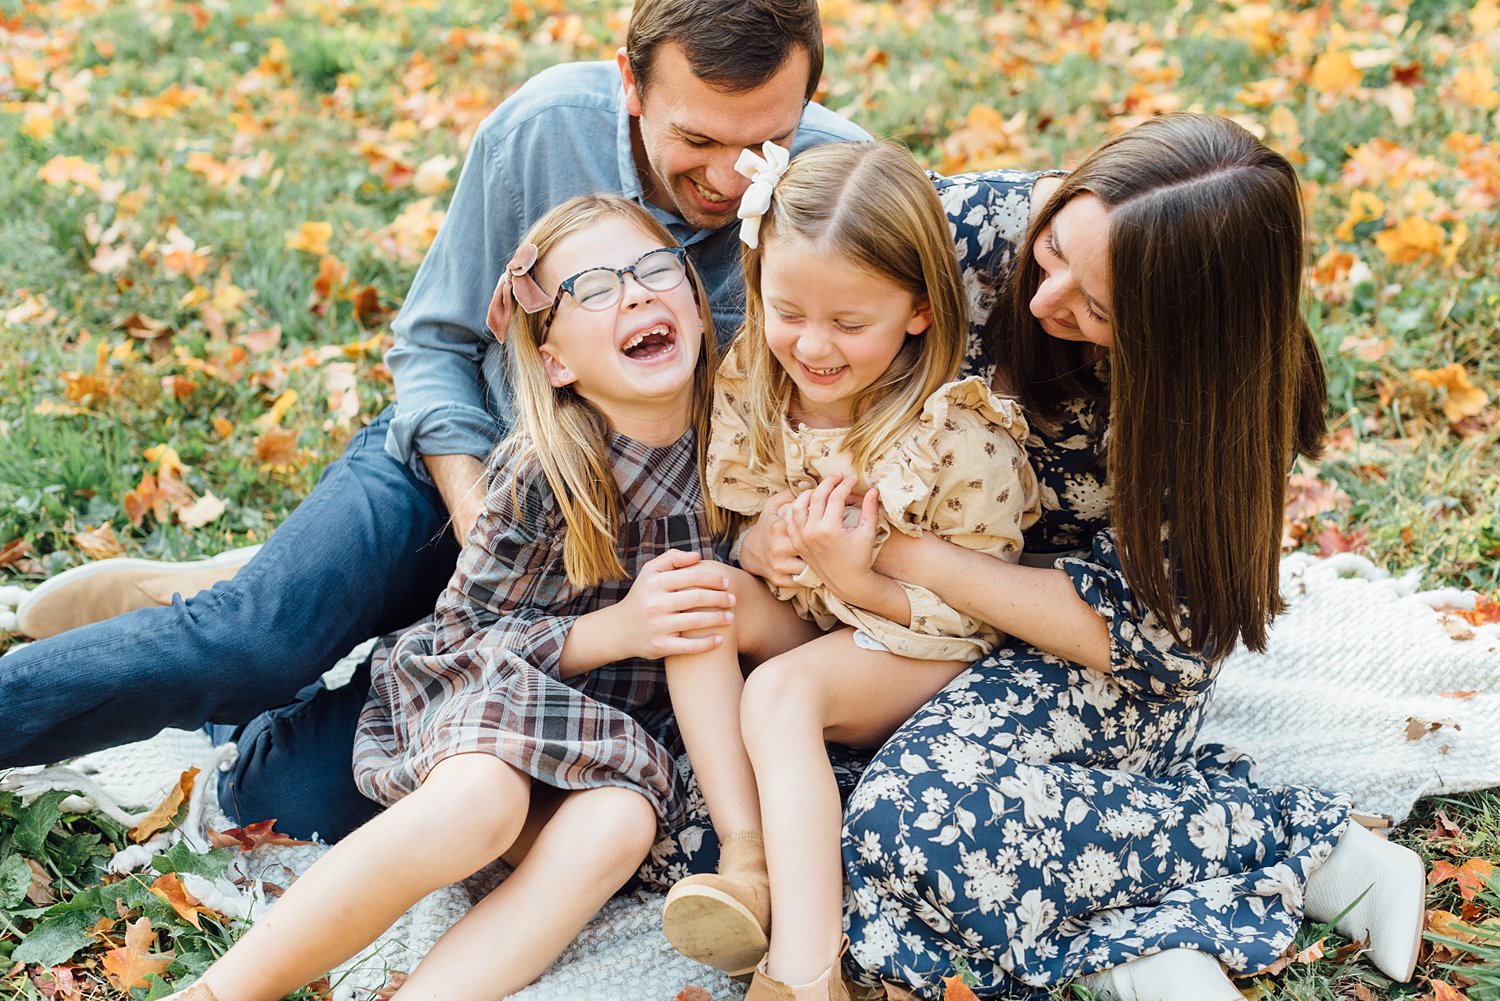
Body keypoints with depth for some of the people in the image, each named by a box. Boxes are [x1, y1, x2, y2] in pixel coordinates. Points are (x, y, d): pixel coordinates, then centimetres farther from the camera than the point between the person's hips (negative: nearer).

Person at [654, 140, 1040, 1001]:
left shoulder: (966, 437, -24)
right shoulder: (752, 380, -10)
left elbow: (972, 617, -17)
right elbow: (733, 519, 7)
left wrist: (859, 581, -31)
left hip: (920, 651, -6)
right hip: (803, 620, 6)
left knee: (781, 694, -30)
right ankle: (747, 862, -27)